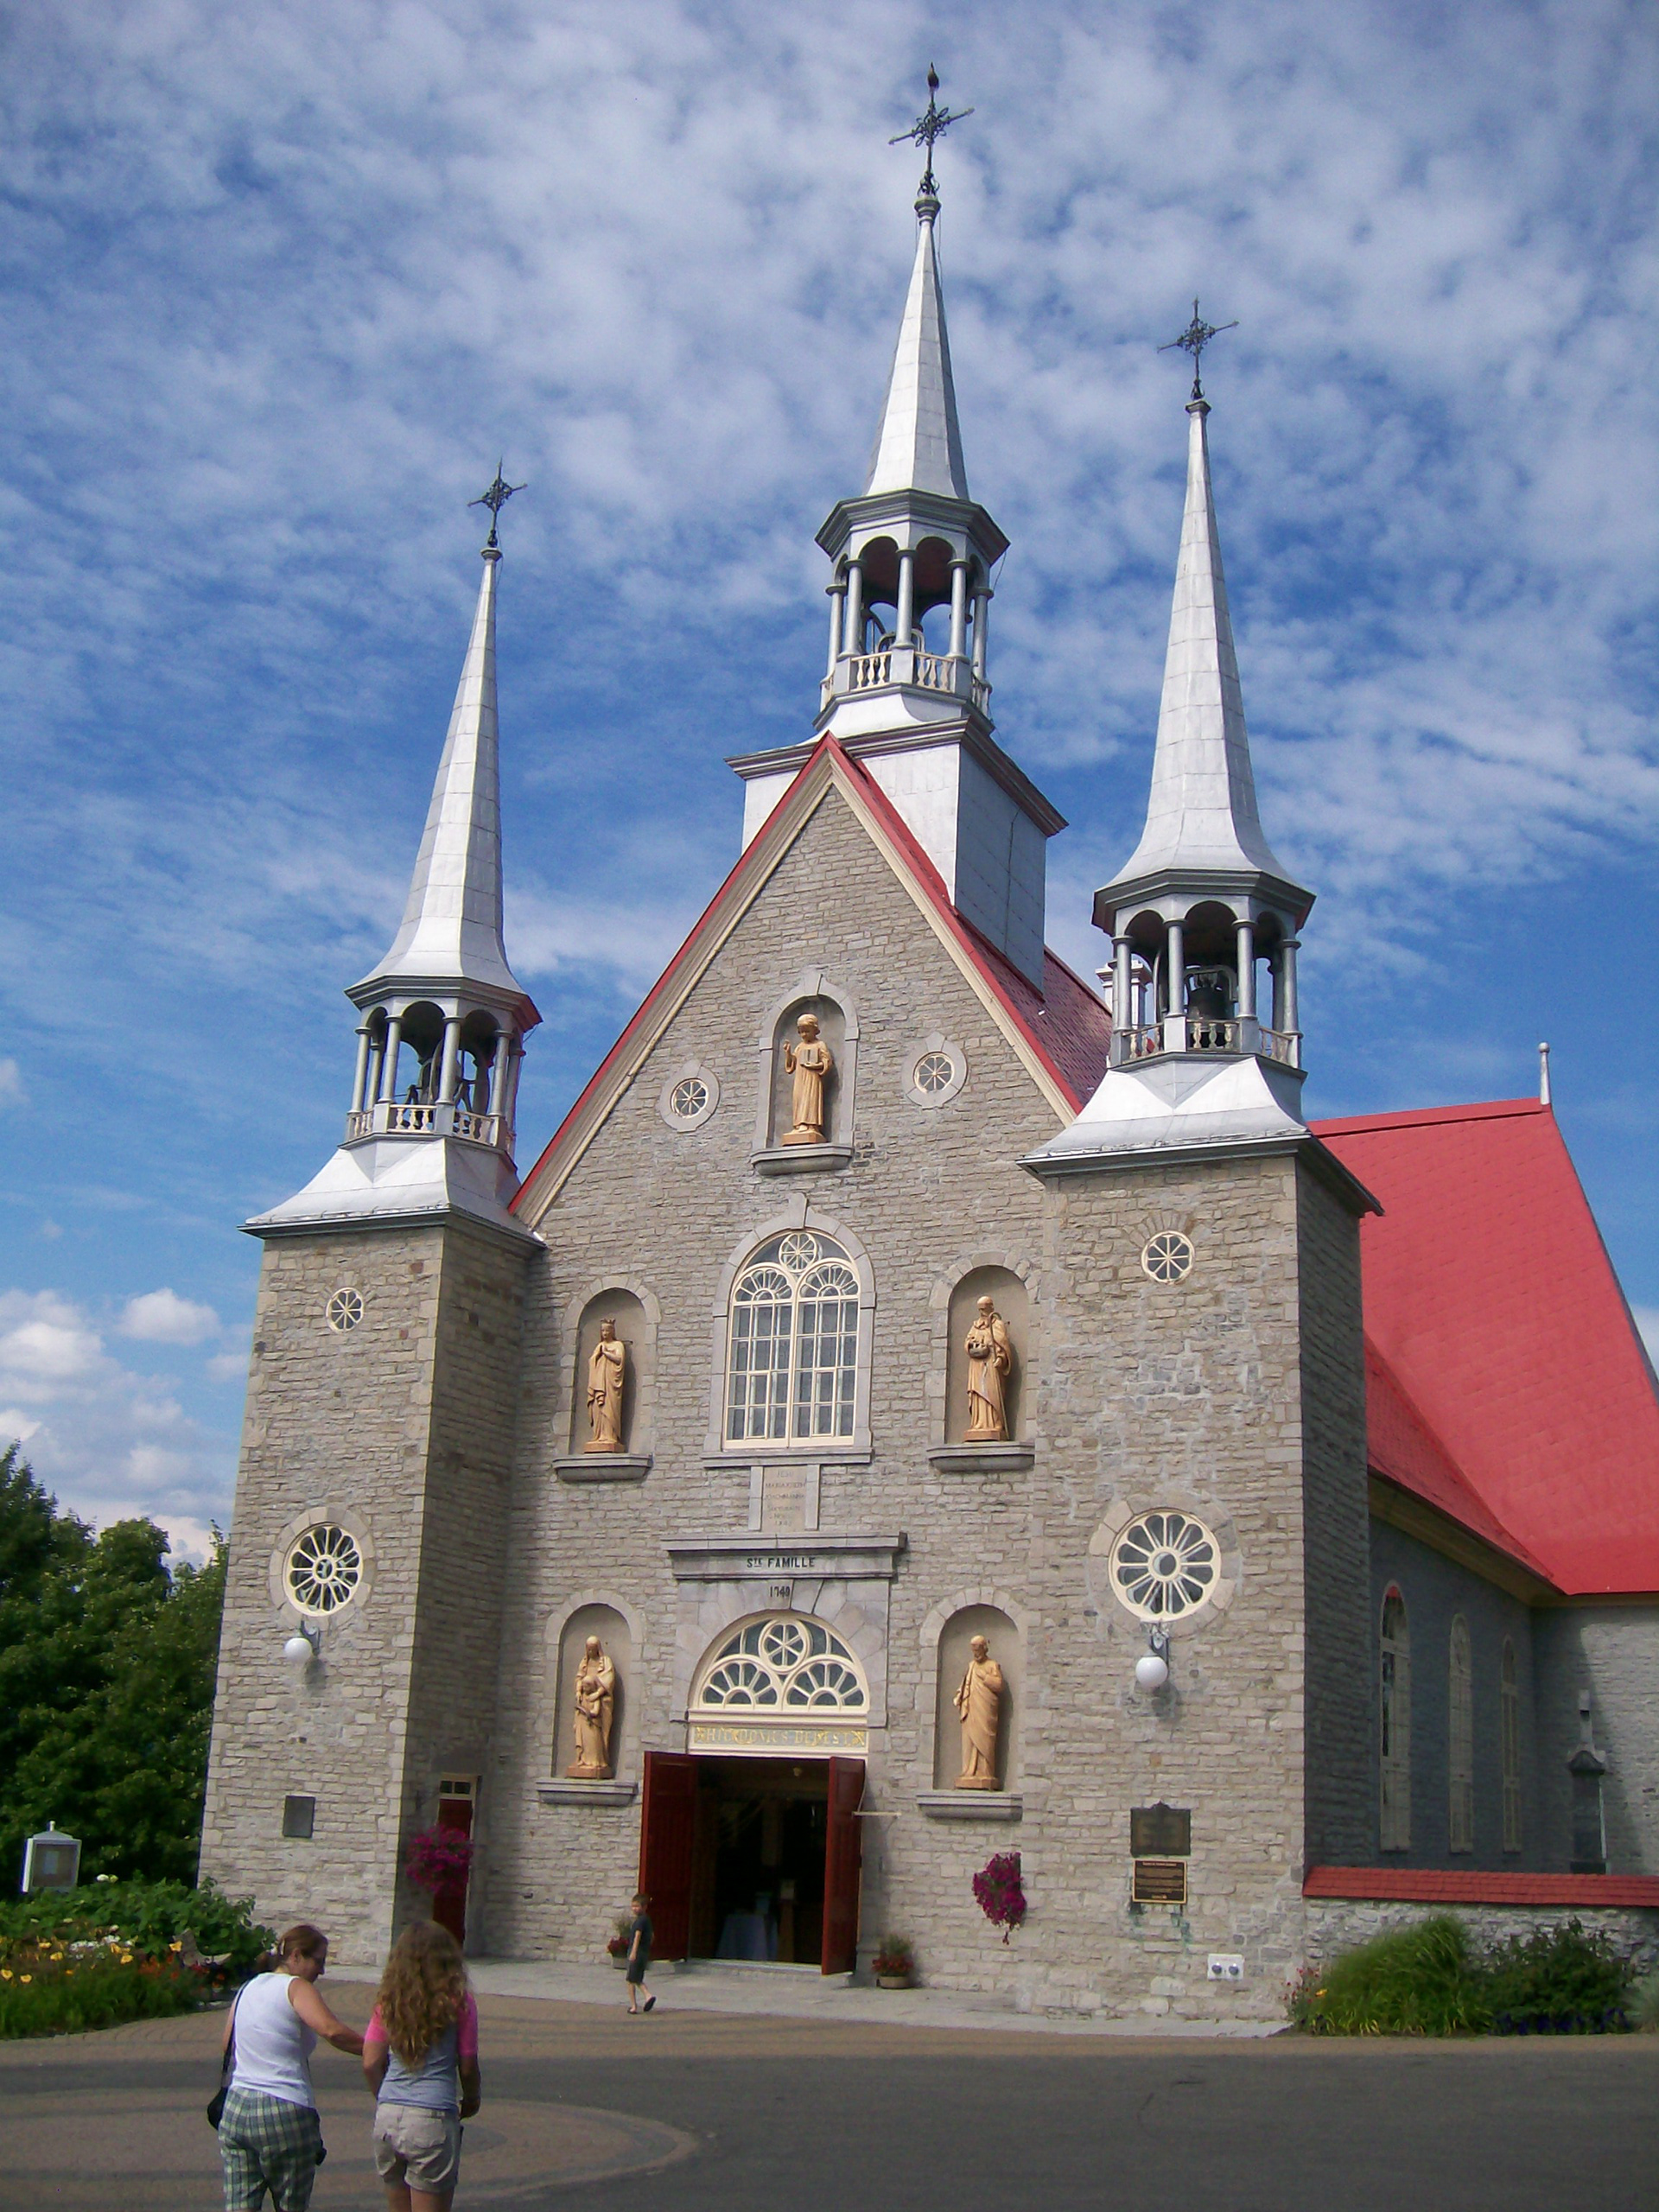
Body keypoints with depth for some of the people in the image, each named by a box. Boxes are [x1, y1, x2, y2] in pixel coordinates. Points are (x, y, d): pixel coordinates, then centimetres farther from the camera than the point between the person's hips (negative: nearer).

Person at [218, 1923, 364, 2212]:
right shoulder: (296, 1988, -9)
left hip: (236, 2109, 6)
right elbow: (331, 2030, -25)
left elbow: (227, 2045, 21)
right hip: (285, 2112, -6)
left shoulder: (249, 1988, 13)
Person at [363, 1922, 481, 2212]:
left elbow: (370, 2063, 1)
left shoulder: (388, 2002, 4)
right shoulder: (458, 2001, -5)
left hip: (387, 2118, 4)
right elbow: (468, 2067, 0)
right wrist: (471, 2101, 20)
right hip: (433, 2119, -4)